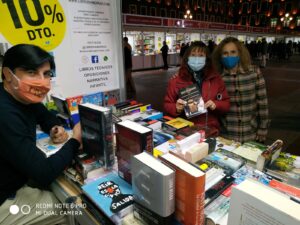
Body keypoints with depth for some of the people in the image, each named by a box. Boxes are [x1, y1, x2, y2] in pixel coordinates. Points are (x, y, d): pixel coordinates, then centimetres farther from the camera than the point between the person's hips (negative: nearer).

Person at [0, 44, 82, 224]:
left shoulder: (23, 97, -5)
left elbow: (45, 115, 17)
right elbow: (44, 174, -29)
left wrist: (55, 128, -4)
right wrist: (75, 142, -16)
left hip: (17, 180, 8)